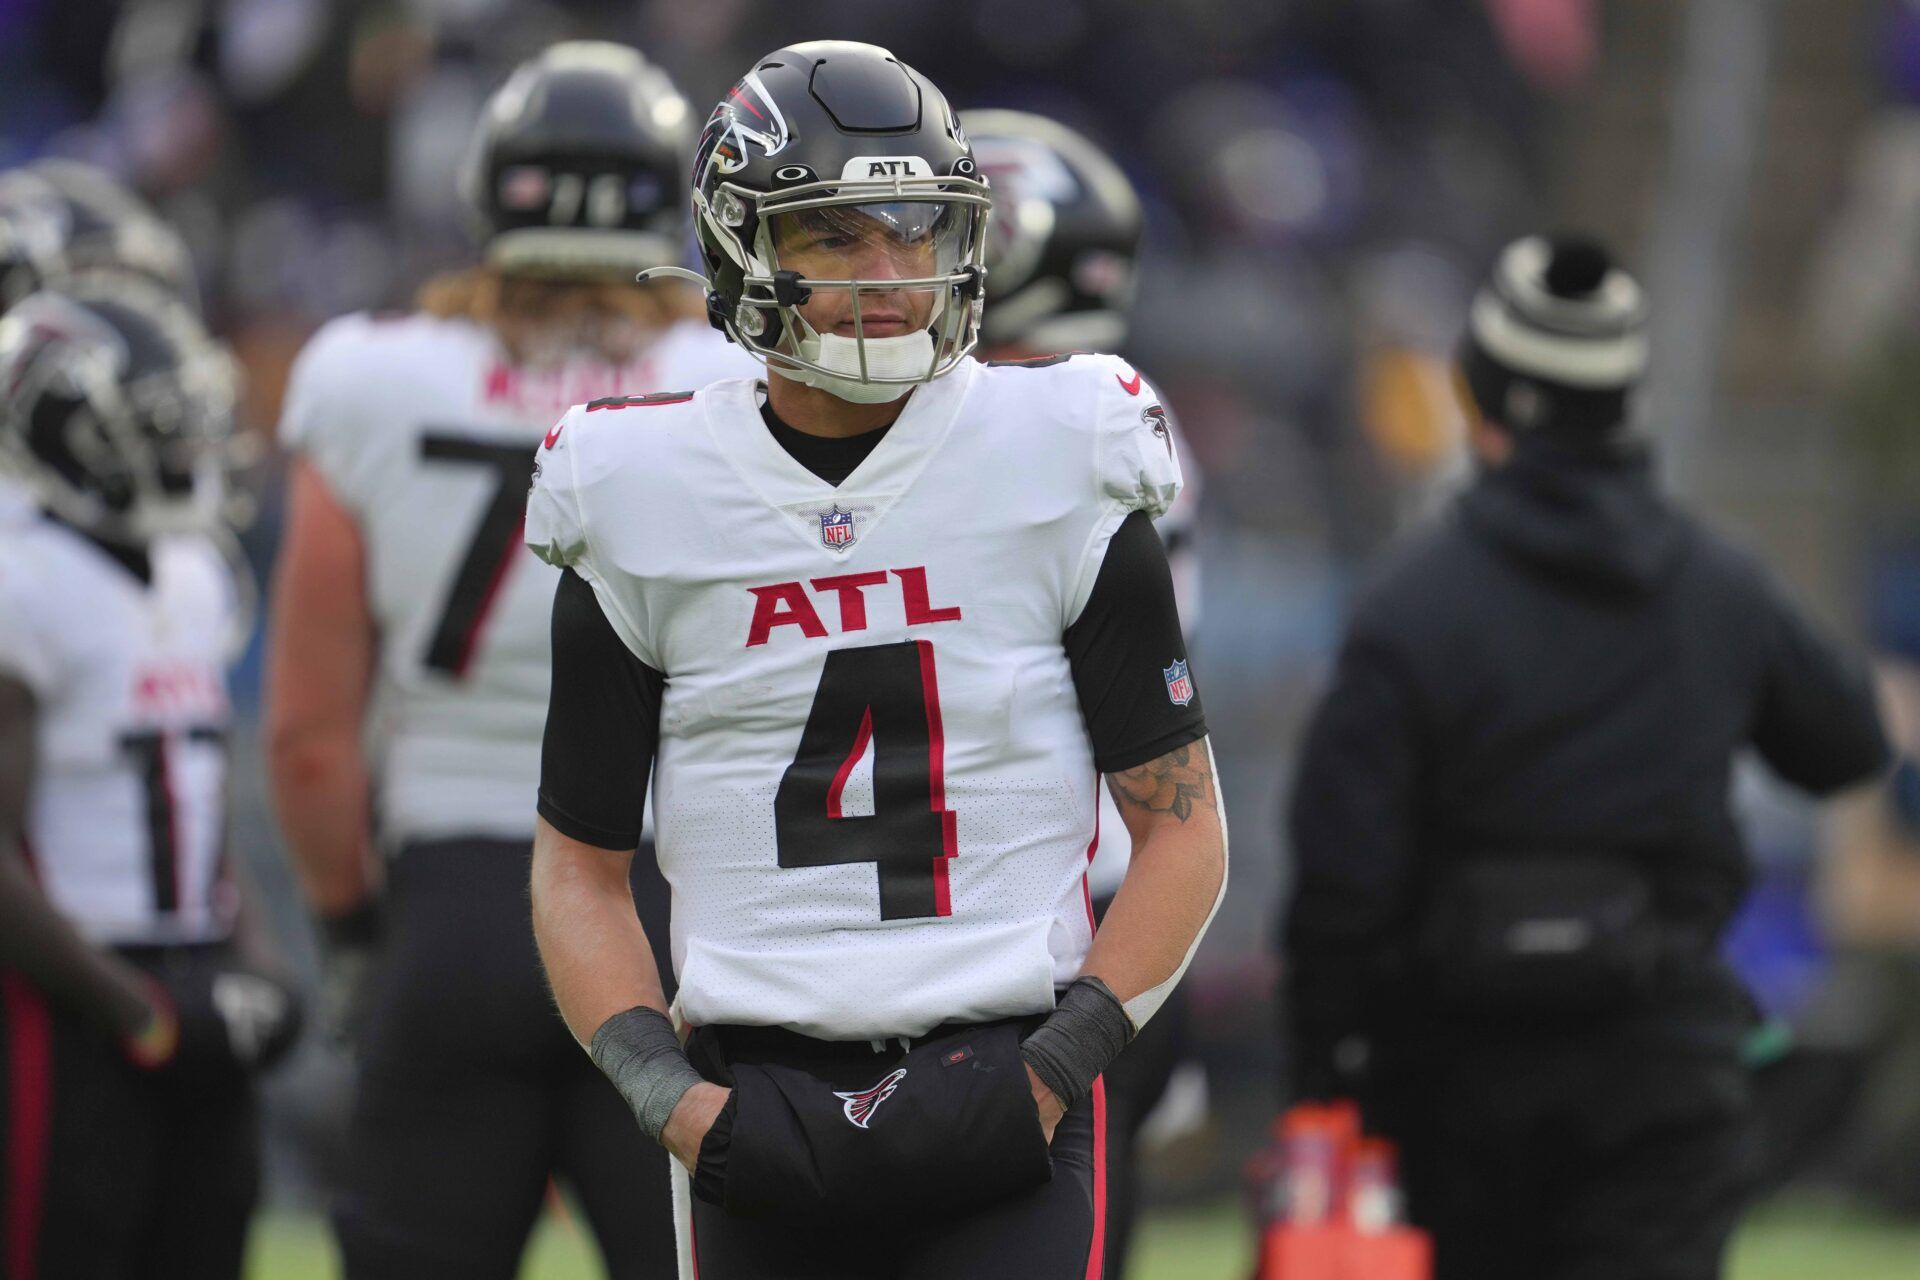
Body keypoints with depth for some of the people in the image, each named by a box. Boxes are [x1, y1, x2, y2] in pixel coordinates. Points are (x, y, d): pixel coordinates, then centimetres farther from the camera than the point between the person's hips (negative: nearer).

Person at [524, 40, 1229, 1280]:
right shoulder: (649, 505, 5)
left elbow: (1183, 828, 4)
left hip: (1005, 1093, -2)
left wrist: (1062, 1063, -10)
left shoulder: (1057, 471, 2)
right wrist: (659, 1089, -5)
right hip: (758, 1116, 2)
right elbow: (581, 863, 11)